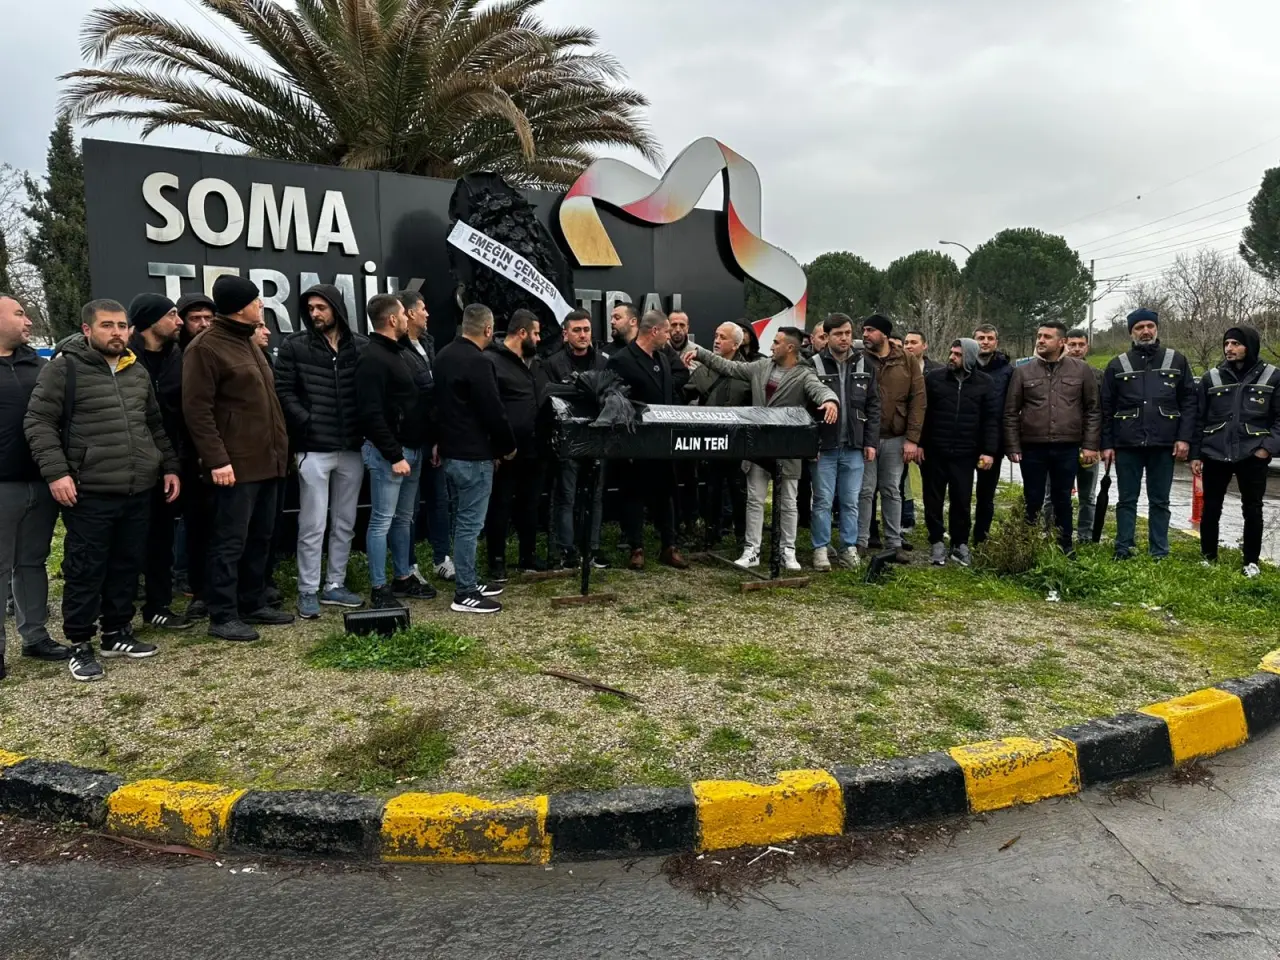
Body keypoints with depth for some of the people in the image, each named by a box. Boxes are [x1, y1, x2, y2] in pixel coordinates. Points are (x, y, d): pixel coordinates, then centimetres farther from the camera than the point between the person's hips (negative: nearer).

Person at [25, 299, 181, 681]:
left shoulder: (138, 371, 15)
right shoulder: (64, 367, -4)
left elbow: (155, 425, 23)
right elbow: (38, 422, -7)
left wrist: (170, 467, 16)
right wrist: (55, 471, -16)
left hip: (138, 491, 6)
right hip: (89, 493, -6)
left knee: (127, 565, 13)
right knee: (85, 570, 1)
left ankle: (117, 632, 27)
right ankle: (80, 645, 14)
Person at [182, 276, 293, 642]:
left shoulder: (247, 342, 18)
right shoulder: (206, 347, -11)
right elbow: (197, 410, -16)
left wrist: (279, 447, 18)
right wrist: (216, 459, -20)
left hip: (266, 461, 9)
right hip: (236, 464, -9)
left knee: (260, 538, 14)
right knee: (230, 542, -2)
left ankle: (253, 604, 25)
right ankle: (223, 616, 6)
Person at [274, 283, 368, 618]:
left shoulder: (362, 346, 6)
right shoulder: (294, 346, 0)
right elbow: (284, 391, -4)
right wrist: (306, 422, -14)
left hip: (353, 448, 3)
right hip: (314, 449, -3)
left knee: (345, 523, 12)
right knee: (312, 525, 0)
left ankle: (335, 585, 24)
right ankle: (308, 591, 11)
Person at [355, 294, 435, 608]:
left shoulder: (401, 351, 16)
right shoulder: (372, 359, -15)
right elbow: (371, 415, -21)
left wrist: (427, 442, 14)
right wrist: (394, 455, -21)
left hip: (413, 449, 9)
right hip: (388, 453, -9)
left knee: (404, 518, 16)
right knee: (383, 521, -2)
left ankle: (403, 578, 27)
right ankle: (379, 589, 5)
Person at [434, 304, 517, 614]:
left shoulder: (443, 356, 11)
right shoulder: (478, 362, -19)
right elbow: (494, 411, -17)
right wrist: (509, 446, -3)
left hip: (450, 451, 10)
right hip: (473, 454, -10)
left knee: (463, 520, 17)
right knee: (470, 523, -4)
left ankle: (468, 582, 26)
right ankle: (464, 594, 2)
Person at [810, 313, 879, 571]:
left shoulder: (865, 366, 7)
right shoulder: (814, 365, -4)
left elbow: (873, 407, 10)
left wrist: (870, 442, 4)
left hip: (854, 446, 3)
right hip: (824, 446, -3)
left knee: (851, 501, 9)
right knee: (823, 501, 3)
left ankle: (850, 547, 19)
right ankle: (821, 548, 13)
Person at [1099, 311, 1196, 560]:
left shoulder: (1177, 361, 7)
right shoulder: (1117, 365, 7)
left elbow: (1189, 402, 4)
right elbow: (1106, 408, 5)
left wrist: (1184, 438, -5)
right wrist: (1106, 444, -1)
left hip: (1164, 444, 0)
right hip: (1127, 444, 0)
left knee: (1160, 501, 7)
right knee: (1127, 500, 6)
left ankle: (1160, 553, 14)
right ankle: (1123, 550, 12)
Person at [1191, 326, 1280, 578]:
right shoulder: (1211, 378, 5)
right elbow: (1198, 419, 6)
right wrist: (1195, 454, 2)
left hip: (1252, 456, -1)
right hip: (1215, 455, 1)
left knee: (1253, 510, 6)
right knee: (1211, 508, 7)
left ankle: (1251, 561, 18)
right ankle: (1209, 556, 21)